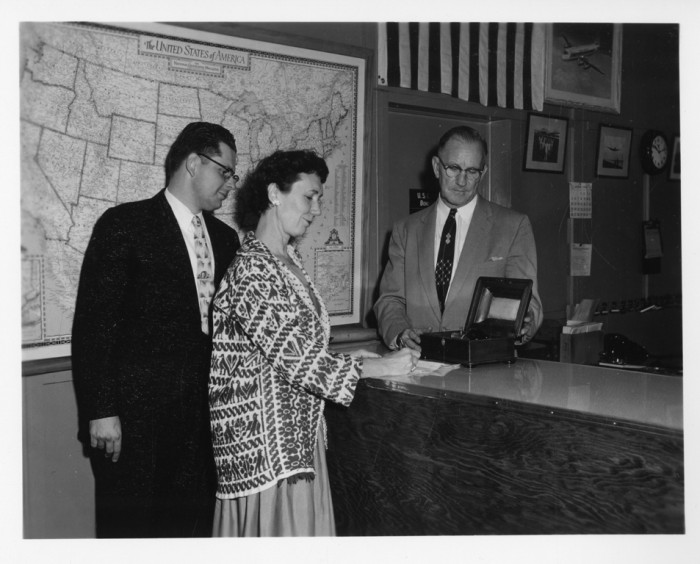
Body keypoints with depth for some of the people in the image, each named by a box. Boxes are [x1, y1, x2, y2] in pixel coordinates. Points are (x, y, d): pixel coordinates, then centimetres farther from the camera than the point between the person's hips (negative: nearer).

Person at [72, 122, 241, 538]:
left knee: (194, 525, 10)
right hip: (136, 417, -5)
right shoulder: (124, 225, -5)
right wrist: (101, 410, -13)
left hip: (204, 417, 5)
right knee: (131, 529, 5)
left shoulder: (225, 238, 13)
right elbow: (93, 324, -9)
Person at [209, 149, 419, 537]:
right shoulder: (250, 271, -19)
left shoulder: (289, 260, 10)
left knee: (303, 525, 13)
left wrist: (343, 359, 4)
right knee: (275, 527, 0)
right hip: (262, 439, -9)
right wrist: (376, 367, -19)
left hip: (297, 430, 9)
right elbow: (292, 358, -23)